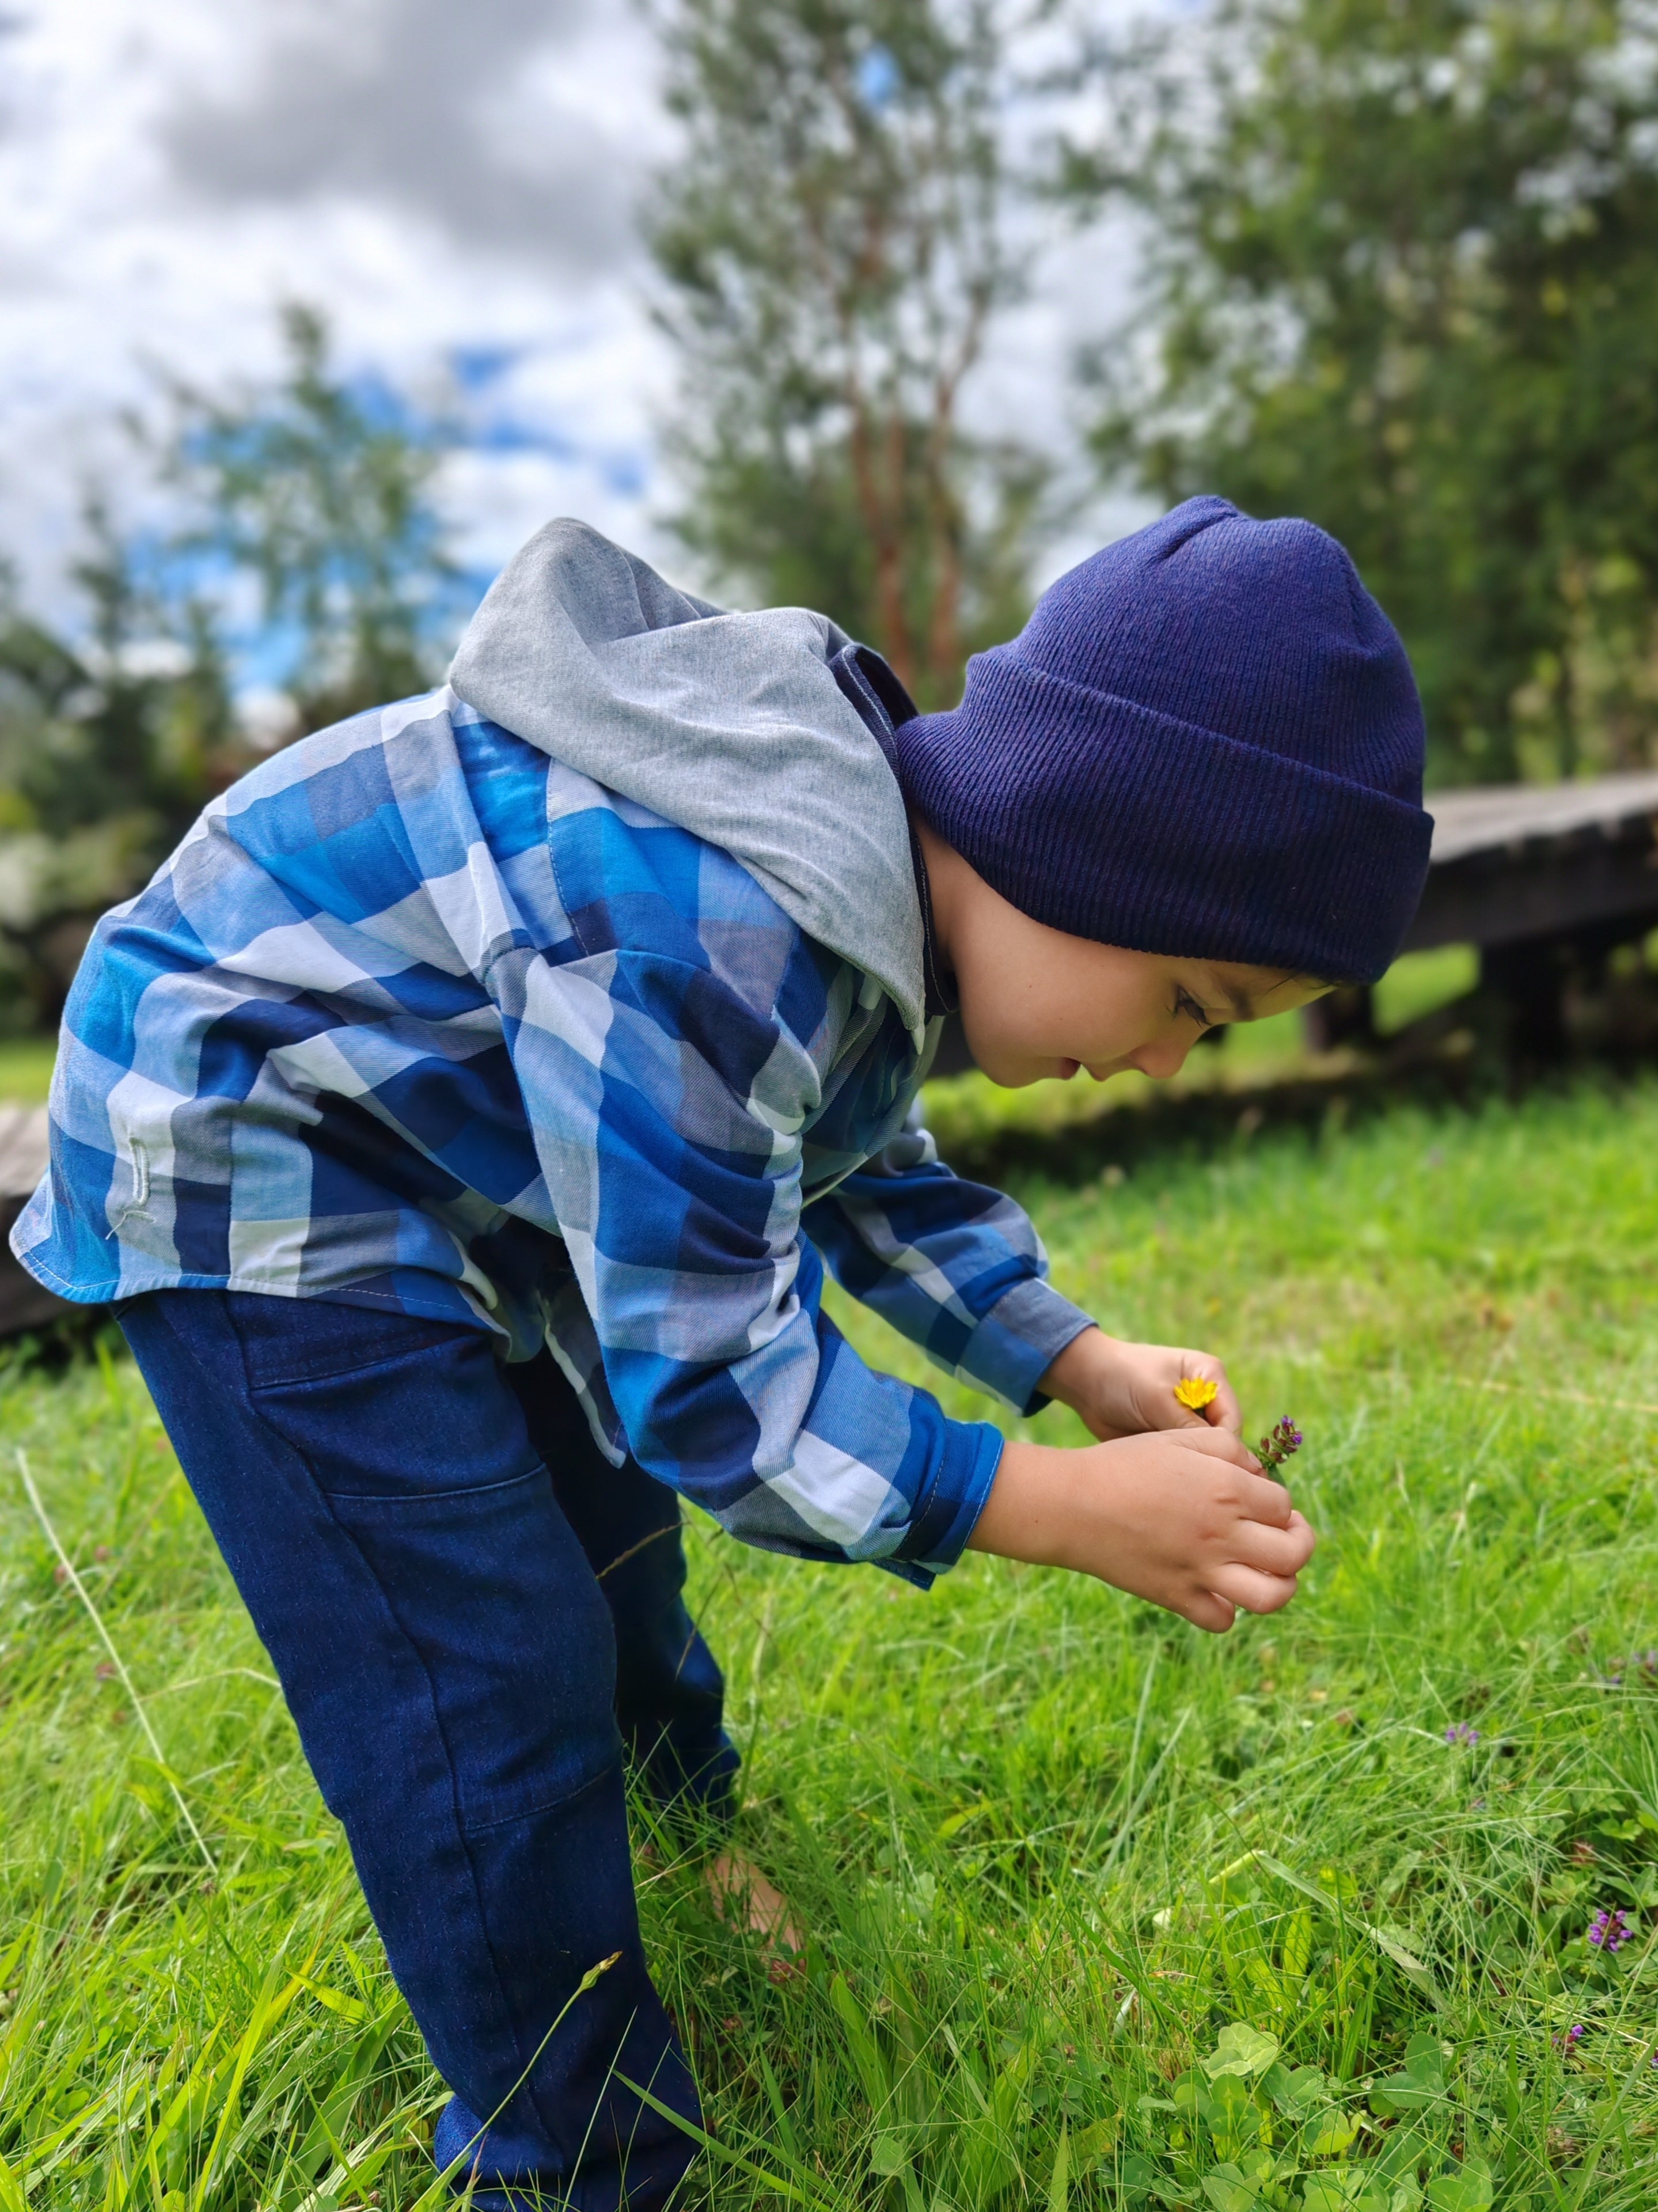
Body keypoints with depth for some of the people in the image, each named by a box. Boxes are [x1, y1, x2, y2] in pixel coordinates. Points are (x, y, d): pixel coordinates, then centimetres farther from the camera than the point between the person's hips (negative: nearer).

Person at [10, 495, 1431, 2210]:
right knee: (490, 1697, -9)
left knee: (607, 1532, 25)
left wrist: (1077, 1361, -1)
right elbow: (707, 1374, -33)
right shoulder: (705, 937, -39)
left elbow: (871, 1173, 8)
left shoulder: (881, 863, -6)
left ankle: (693, 1836, 53)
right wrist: (1067, 1510, -29)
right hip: (245, 1157, -9)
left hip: (449, 1152, 9)